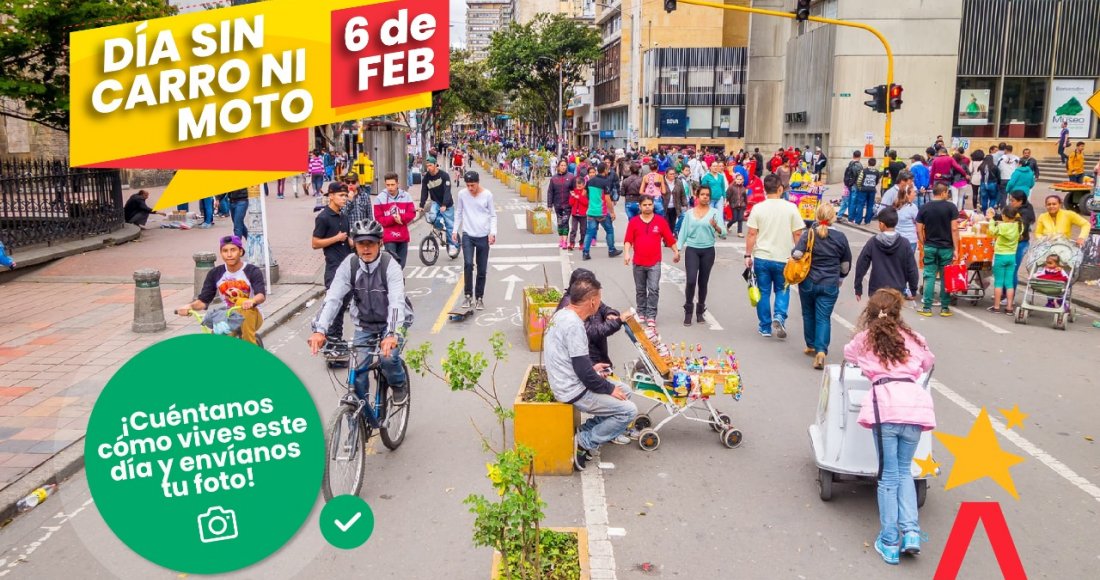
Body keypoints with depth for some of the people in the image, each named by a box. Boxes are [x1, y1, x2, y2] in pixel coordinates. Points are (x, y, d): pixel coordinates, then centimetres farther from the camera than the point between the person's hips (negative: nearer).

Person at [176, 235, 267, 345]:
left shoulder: (252, 271, -10)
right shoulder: (215, 274, 0)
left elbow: (261, 295, -26)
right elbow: (203, 301, -1)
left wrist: (252, 301, -50)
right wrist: (190, 306, -24)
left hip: (251, 317, -3)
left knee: (242, 302, -35)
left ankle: (251, 347, -26)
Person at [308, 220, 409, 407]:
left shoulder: (390, 265, -23)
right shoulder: (349, 264, -15)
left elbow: (397, 302, -36)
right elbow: (333, 297, -23)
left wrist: (392, 335, -53)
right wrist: (319, 330, -38)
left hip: (391, 323, -3)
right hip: (364, 324, 3)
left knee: (388, 356, -26)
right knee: (357, 370, -6)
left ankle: (399, 384, 8)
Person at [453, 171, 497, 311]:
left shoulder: (487, 195, -4)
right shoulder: (462, 194, 0)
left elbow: (493, 215, 1)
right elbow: (458, 213, 10)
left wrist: (492, 232, -10)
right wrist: (455, 230, 4)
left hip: (483, 236, 0)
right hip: (467, 235, 0)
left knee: (482, 270, 5)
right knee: (468, 264, -16)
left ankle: (479, 298, 18)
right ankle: (468, 295, -4)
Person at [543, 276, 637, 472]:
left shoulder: (562, 314, 4)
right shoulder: (574, 325, -25)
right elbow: (584, 373, -24)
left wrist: (591, 368, 16)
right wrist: (610, 389, -11)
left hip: (565, 381, 10)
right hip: (574, 392, -10)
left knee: (623, 391, 17)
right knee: (629, 410, -8)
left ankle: (590, 428, 15)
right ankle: (584, 442, -1)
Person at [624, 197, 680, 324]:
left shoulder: (661, 221, 1)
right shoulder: (633, 222, 1)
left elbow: (670, 239, 5)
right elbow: (628, 240, -3)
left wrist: (676, 252, 8)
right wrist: (626, 253, -16)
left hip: (654, 262, -1)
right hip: (638, 262, 1)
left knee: (654, 289, -9)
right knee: (640, 290, 12)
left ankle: (651, 315, -4)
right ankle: (641, 313, 23)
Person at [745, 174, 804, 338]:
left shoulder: (758, 208, -5)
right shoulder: (790, 208, -5)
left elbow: (752, 234, -7)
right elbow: (797, 234, -3)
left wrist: (748, 255, 1)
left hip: (762, 257, 0)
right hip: (783, 258, 0)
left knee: (763, 292, 11)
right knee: (782, 290, 17)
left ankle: (765, 328, 17)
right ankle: (779, 317, -6)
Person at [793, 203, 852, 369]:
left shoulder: (809, 234, -7)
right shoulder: (841, 237, -2)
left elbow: (796, 254, -18)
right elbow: (846, 264, 8)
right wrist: (840, 278, 26)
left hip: (808, 282, 0)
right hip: (830, 285, 0)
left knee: (809, 314, 17)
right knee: (824, 317, 0)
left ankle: (811, 346, 29)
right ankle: (821, 351, -15)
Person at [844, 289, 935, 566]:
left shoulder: (864, 339, 16)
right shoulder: (912, 338, 21)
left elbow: (848, 355, 38)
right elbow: (928, 363, 38)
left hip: (885, 404, -2)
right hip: (915, 403, 2)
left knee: (888, 476, 5)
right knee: (904, 471, 17)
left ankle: (889, 542, 5)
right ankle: (911, 531, 4)